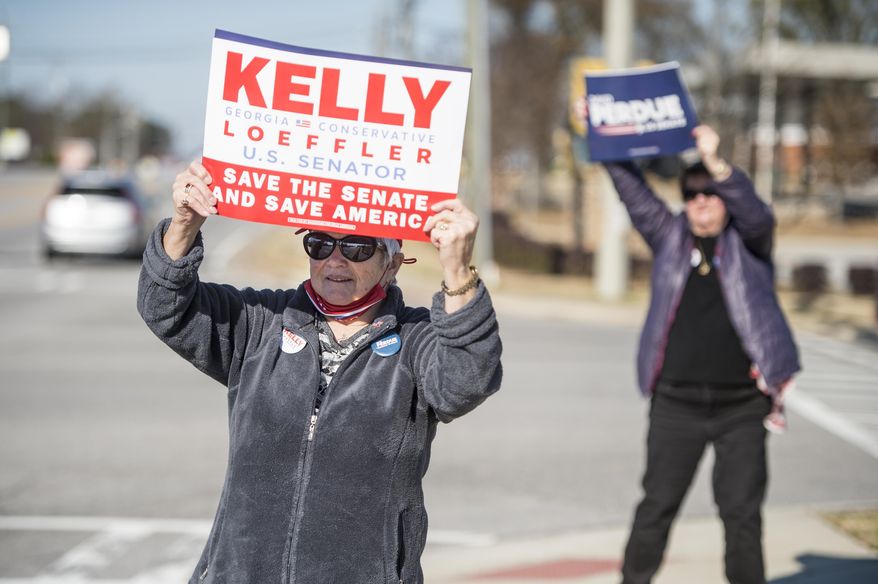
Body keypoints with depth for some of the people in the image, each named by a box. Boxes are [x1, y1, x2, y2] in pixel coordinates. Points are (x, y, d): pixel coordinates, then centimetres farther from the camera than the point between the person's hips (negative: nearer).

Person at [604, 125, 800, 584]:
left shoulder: (748, 240, 5)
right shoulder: (669, 237, 10)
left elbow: (752, 209, -15)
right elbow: (634, 193, 2)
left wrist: (716, 163, -30)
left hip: (742, 404, -1)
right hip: (676, 403, 1)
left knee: (742, 510, 4)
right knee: (657, 504, 4)